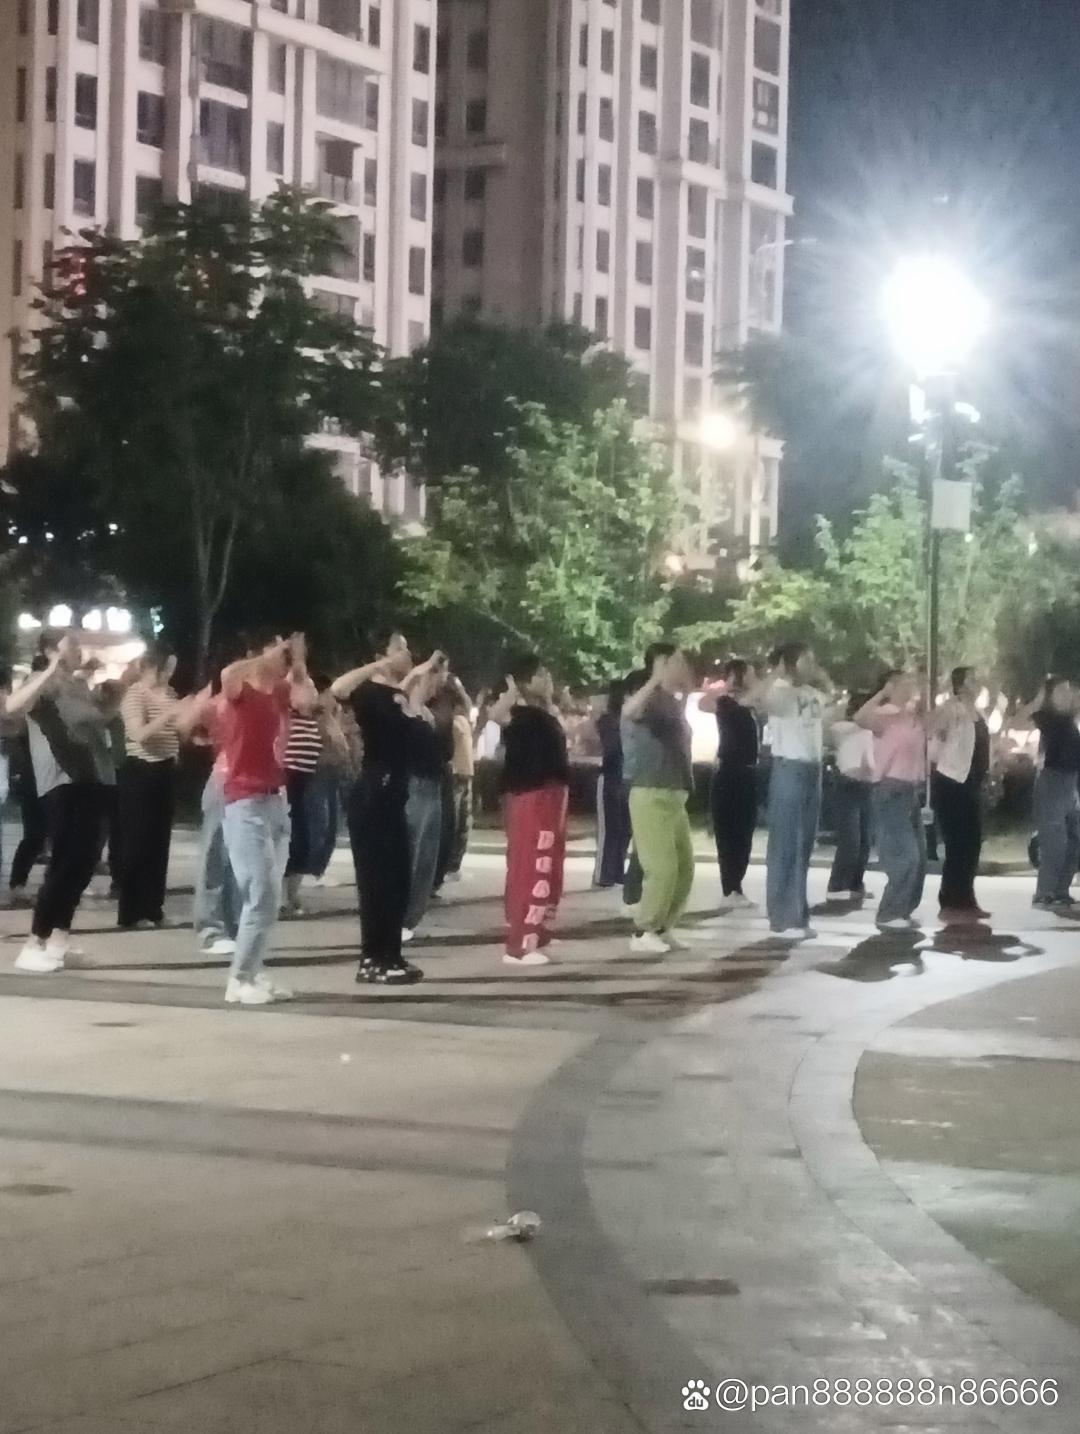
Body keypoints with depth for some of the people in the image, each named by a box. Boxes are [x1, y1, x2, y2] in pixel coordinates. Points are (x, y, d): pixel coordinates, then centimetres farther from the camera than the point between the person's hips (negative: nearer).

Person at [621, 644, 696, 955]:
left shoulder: (673, 704, 15)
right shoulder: (650, 699, -12)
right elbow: (628, 711, -36)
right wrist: (656, 680, -44)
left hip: (674, 795, 9)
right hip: (651, 795, -9)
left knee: (684, 866, 11)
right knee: (662, 867, -12)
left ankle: (662, 928, 21)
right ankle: (643, 933, -3)